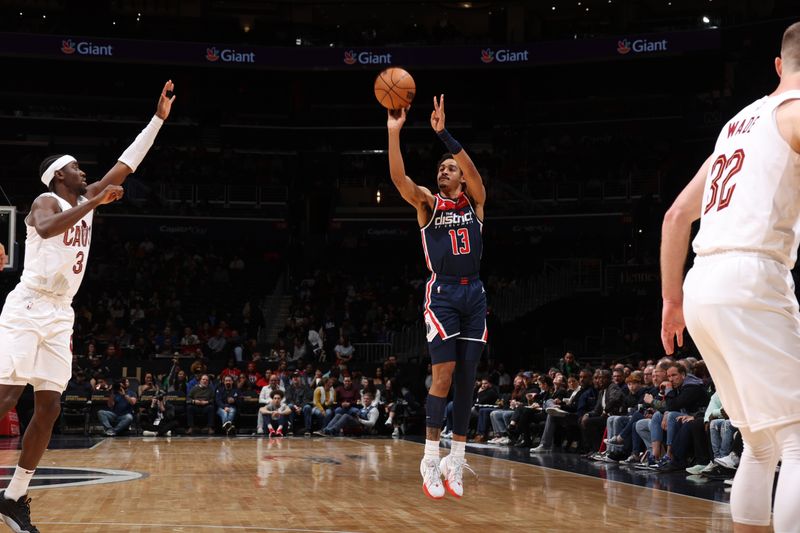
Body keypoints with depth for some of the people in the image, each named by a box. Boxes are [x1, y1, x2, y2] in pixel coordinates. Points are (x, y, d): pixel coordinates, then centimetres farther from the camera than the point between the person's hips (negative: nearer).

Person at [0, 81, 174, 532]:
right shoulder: (47, 202, -7)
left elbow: (125, 165, 16)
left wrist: (159, 118, 14)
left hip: (59, 315, 8)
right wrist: (96, 202, -28)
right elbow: (47, 229, -31)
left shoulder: (85, 200, 15)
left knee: (50, 407, 3)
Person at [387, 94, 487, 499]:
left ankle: (456, 459, 11)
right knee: (444, 374, -11)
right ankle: (431, 458, -4)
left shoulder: (474, 202, 9)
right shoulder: (428, 203, 5)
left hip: (474, 293, 3)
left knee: (467, 377, 4)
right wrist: (394, 134, -26)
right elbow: (399, 179, -14)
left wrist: (443, 133, -23)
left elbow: (473, 170, -12)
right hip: (442, 293, -3)